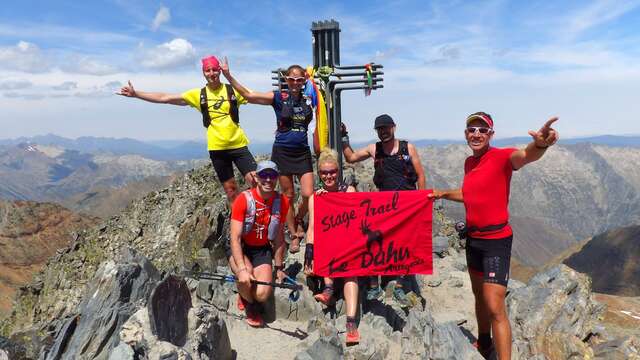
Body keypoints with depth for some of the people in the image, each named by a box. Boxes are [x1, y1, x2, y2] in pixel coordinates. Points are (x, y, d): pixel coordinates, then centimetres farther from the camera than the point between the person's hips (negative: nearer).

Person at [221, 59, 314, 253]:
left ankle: (299, 220, 26)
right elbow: (249, 95, -13)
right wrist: (228, 76, -20)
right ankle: (294, 235, 21)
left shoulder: (308, 100, 4)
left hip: (303, 152, 2)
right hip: (282, 152, -2)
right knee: (289, 195, 6)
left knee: (308, 194, -7)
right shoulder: (278, 97, -5)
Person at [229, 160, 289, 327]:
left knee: (262, 294, -17)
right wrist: (242, 269, -33)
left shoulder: (282, 202, -8)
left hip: (262, 250, 3)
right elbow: (235, 238, -22)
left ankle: (249, 299, 22)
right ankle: (251, 307, 5)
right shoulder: (244, 199, -19)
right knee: (246, 281, -31)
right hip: (240, 249, -2)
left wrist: (279, 267, 6)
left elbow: (279, 238, 2)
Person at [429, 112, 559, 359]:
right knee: (479, 295, 23)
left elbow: (525, 156, -39)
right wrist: (443, 194, 25)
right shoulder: (469, 162, 7)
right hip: (473, 238, 8)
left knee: (495, 308, -11)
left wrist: (539, 145, -60)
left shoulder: (501, 157, -16)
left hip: (496, 240, -8)